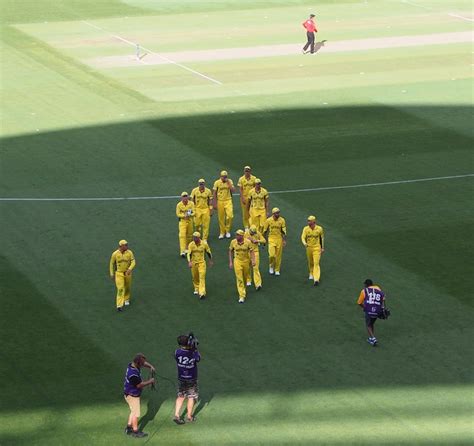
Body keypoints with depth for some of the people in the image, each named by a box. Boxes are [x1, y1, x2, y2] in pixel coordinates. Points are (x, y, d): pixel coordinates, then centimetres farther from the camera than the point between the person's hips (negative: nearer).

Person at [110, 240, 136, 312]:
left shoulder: (129, 253, -8)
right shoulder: (115, 254, -11)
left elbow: (133, 262, -11)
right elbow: (112, 264, 0)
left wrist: (130, 269, -30)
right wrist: (112, 274, 1)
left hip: (127, 273, 3)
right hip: (119, 273, -3)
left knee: (127, 287, 19)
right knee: (120, 288, -14)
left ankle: (126, 299, 47)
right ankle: (119, 305, -16)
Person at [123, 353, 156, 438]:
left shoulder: (132, 365, -6)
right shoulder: (133, 374, -34)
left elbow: (144, 363, 12)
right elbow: (139, 385, -25)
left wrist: (150, 366, -6)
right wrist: (149, 382, -14)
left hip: (133, 394, 10)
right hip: (132, 395, -10)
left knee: (133, 411, 24)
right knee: (136, 413, 4)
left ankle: (129, 428, 34)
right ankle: (135, 431, 16)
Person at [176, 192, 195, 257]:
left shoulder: (191, 204, -7)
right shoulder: (179, 205, -11)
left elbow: (194, 212, -6)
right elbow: (178, 214, -7)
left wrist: (190, 215, -27)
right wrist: (184, 215, -23)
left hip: (190, 221, 3)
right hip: (182, 221, -3)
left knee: (189, 235, 15)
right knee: (182, 235, -14)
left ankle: (187, 249, 37)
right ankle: (182, 251, -18)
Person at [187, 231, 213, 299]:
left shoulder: (204, 244, -9)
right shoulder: (191, 245, -8)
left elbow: (209, 252, 6)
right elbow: (189, 254, -13)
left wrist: (210, 261, 15)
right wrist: (189, 262, -28)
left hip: (202, 262, -2)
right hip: (193, 263, 2)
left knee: (202, 277, -13)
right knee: (195, 277, 14)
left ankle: (202, 293, -17)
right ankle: (196, 289, 40)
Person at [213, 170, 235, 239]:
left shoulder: (230, 181, 0)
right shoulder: (217, 182, -3)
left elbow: (233, 190, -10)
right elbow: (214, 193, 1)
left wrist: (228, 183, -17)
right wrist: (215, 203, -1)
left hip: (228, 201, 0)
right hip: (220, 202, 0)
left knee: (230, 216, -14)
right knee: (221, 218, 4)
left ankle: (227, 231, 7)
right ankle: (222, 233, 18)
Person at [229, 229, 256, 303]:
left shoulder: (248, 242, -13)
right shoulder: (233, 242, -9)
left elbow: (252, 251, -7)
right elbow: (230, 252, 3)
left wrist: (253, 260, -20)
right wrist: (230, 262, 3)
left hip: (246, 261, 1)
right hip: (237, 261, -1)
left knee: (245, 277, 17)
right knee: (239, 278, -9)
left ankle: (244, 289, 46)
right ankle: (241, 296, -10)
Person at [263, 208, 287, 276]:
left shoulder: (282, 220, -3)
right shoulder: (268, 220, -5)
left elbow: (284, 231, 0)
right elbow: (265, 231, 4)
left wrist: (284, 240, -6)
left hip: (279, 239, 1)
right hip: (271, 239, -1)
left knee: (278, 256, 6)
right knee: (272, 255, -14)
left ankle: (277, 270, 23)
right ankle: (271, 266, 16)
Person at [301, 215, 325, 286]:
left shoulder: (319, 229, -8)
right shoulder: (306, 229, -6)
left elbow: (322, 238, 7)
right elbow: (303, 237, -14)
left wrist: (322, 248, 11)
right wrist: (304, 243, -36)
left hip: (317, 248, -3)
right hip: (309, 247, 3)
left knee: (316, 263, -13)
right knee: (310, 263, 17)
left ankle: (316, 279, -19)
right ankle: (311, 274, 44)